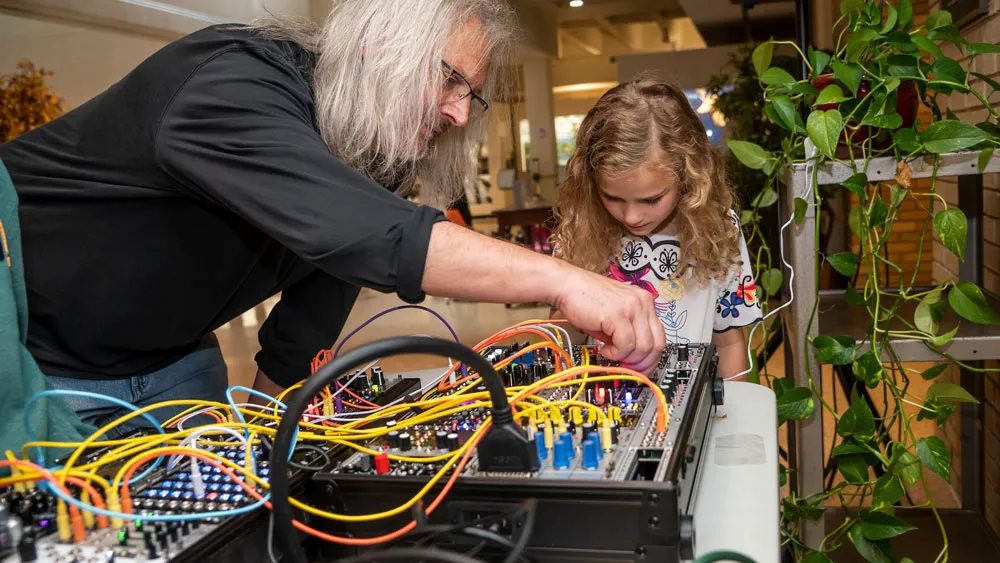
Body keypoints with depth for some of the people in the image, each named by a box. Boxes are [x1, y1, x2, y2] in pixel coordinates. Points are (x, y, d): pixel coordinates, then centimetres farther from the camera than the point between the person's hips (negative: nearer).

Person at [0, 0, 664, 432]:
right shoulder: (230, 80, -31)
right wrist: (558, 278, -51)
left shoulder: (375, 156, -5)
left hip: (169, 362, 7)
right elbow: (357, 231, -49)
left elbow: (299, 343, 1)